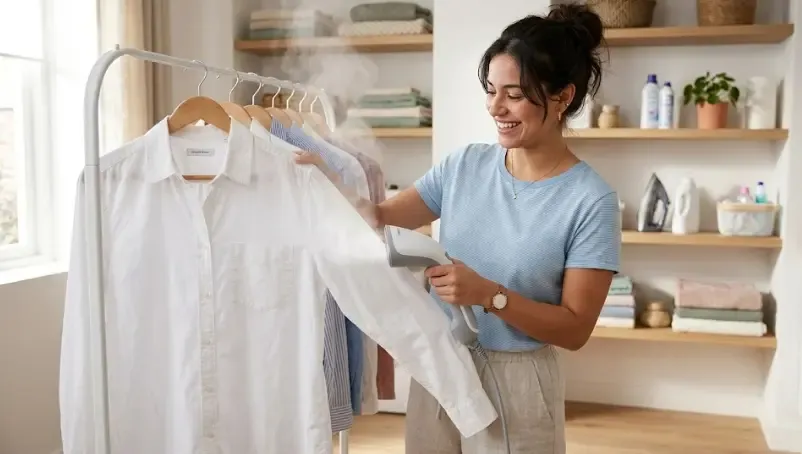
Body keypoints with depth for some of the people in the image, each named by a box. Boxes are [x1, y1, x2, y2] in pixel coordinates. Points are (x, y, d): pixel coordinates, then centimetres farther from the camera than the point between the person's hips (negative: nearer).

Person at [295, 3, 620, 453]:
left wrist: (489, 294, -25)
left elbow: (576, 329, -13)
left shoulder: (591, 200, -13)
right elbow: (383, 218, 7)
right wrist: (329, 180, -11)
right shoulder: (465, 165, 0)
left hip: (514, 382, -4)